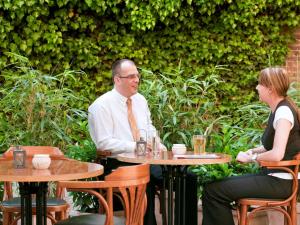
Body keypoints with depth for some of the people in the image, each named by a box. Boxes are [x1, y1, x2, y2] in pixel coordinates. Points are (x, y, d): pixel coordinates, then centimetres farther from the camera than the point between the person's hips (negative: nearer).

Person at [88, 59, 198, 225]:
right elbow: (103, 143, -12)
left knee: (188, 179, -13)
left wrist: (158, 146, 3)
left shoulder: (140, 100, 16)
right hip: (117, 165, -6)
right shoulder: (102, 105, -6)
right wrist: (135, 147, -19)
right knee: (146, 182, -37)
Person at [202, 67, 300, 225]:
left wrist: (251, 158, -10)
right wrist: (253, 151, 6)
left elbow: (277, 154, -26)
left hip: (281, 182, -10)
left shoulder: (284, 112, -17)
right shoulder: (277, 110, 12)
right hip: (270, 175, 10)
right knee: (217, 185, 6)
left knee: (213, 191, -14)